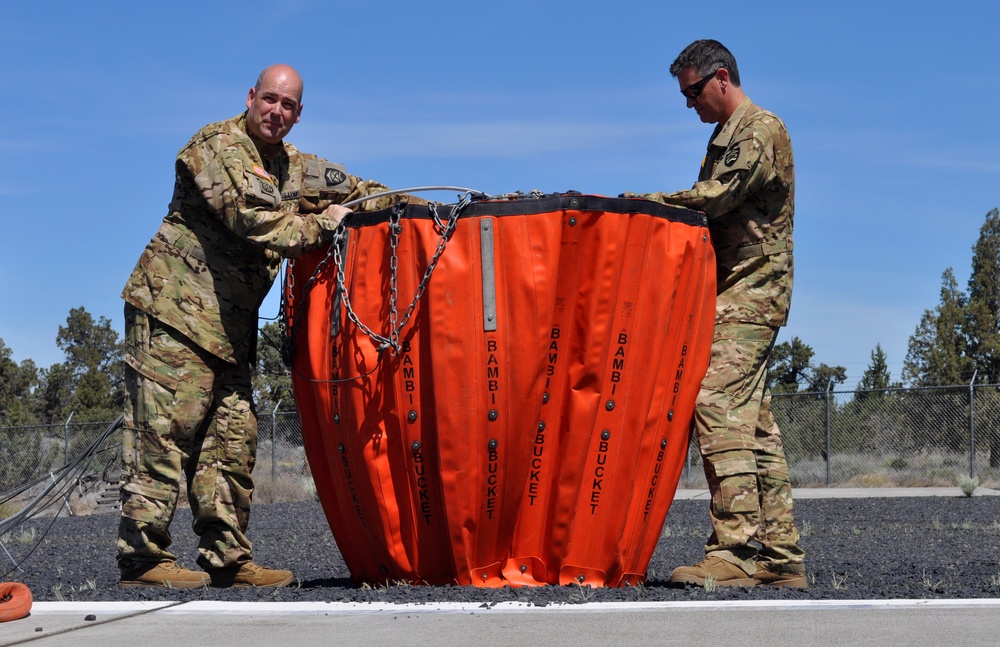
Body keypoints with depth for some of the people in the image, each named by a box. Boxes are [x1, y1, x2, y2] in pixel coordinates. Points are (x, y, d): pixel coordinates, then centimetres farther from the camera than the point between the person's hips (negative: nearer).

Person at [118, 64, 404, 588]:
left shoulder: (293, 166, 20)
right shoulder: (216, 145, -5)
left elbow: (354, 190, 26)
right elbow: (248, 217, -17)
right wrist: (320, 225, -8)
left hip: (229, 324, 8)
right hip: (173, 308, -8)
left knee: (232, 441, 5)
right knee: (163, 434, -10)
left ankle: (227, 558, 9)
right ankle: (141, 556, -9)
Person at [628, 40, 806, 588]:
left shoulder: (760, 131, -7)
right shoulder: (726, 137, 24)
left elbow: (712, 198, -17)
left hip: (749, 295, -10)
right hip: (736, 296, 10)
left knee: (719, 406, -19)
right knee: (754, 424, 7)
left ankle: (736, 553, -23)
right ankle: (780, 556, 8)